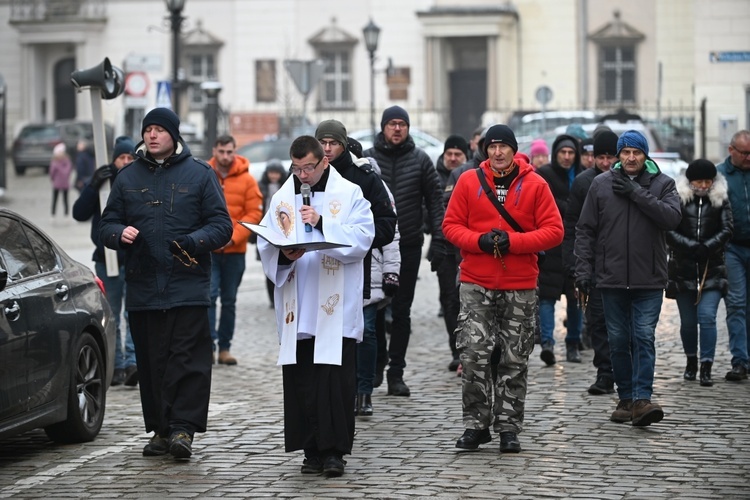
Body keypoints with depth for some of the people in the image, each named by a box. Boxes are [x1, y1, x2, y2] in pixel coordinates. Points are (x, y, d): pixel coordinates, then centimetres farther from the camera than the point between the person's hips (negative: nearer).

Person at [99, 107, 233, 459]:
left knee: (188, 360, -9)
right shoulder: (128, 177, 13)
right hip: (142, 288, 3)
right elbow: (106, 225, 15)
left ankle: (184, 428, -9)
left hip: (188, 288, -3)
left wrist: (194, 242, -17)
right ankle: (160, 430, 12)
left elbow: (221, 225, 2)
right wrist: (120, 233, -9)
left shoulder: (199, 174, 5)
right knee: (151, 362, 5)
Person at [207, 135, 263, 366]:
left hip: (235, 251, 2)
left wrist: (233, 236, -13)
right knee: (209, 295, -15)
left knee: (229, 301, 10)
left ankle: (225, 348, 17)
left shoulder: (246, 180, 1)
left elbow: (254, 213, -1)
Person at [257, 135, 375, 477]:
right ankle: (312, 451, 11)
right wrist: (283, 256, -13)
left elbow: (362, 237, -9)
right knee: (300, 382, 3)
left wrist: (323, 224, -20)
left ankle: (334, 450, 0)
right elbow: (265, 244, 8)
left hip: (336, 311, -3)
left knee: (336, 381, -6)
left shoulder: (349, 194, 3)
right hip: (297, 311, 3)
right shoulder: (282, 198, 13)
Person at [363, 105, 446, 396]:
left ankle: (396, 373, 10)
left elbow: (435, 201, 4)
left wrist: (438, 240, -4)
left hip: (409, 246, 1)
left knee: (402, 311, 5)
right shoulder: (367, 159, 1)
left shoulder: (420, 160, 4)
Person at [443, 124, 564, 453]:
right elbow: (451, 225, 4)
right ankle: (476, 424, 4)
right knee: (473, 355, -7)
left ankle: (508, 428, 14)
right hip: (476, 285, 0)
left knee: (514, 361, 6)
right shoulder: (469, 181, 3)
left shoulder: (535, 185, 0)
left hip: (520, 287, 0)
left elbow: (554, 231, -3)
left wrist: (513, 242, -14)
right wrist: (479, 241, -14)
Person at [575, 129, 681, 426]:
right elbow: (585, 231, 7)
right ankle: (626, 398, 17)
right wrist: (583, 270, -1)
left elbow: (672, 217, -15)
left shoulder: (662, 184, 2)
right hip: (612, 279, 2)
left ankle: (642, 399, -13)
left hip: (649, 280, -2)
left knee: (644, 338, -9)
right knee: (619, 341, 7)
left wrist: (636, 192, -16)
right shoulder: (601, 184, 5)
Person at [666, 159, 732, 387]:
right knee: (687, 321, 8)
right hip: (683, 268, 0)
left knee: (707, 316, -13)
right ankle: (691, 362, 28)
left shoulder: (720, 200, 5)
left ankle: (706, 368, -11)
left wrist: (707, 247, -16)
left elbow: (727, 230, -2)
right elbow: (669, 231, -7)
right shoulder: (678, 199, 0)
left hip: (712, 269, 0)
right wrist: (692, 246, -19)